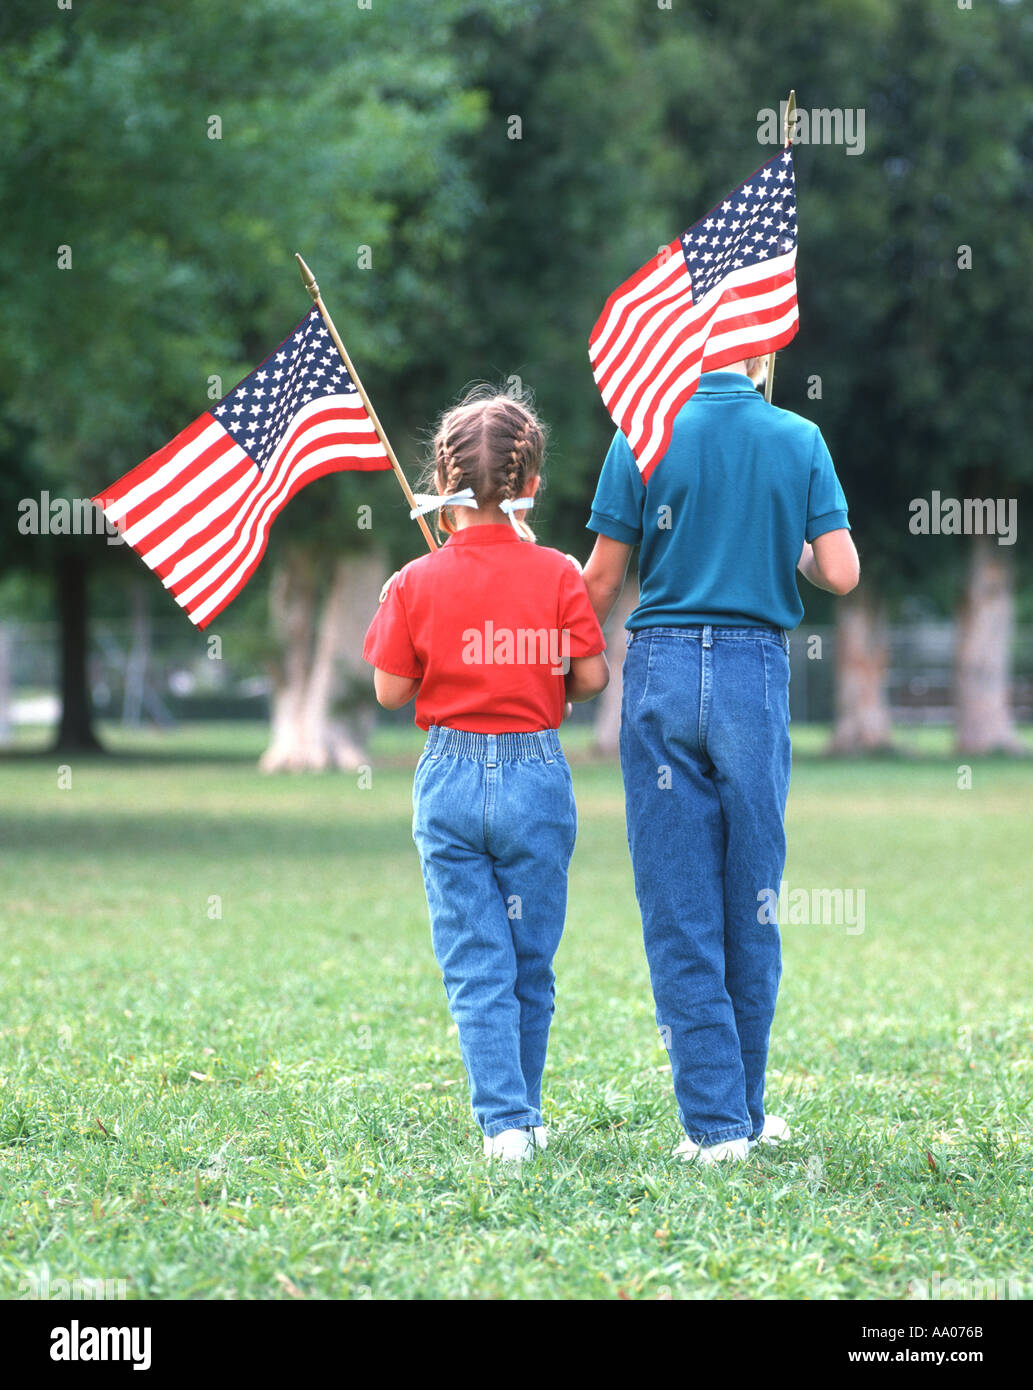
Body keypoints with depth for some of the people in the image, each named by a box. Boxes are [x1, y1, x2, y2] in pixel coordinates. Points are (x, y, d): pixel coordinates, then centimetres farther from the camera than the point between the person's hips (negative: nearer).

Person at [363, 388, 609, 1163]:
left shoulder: (417, 584, -5)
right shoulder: (556, 576, -7)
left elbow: (390, 692, -2)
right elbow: (591, 678, -4)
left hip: (450, 780, 0)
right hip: (537, 777, 0)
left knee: (475, 966, 2)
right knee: (531, 965, 13)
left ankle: (504, 1121, -7)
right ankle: (524, 1114, 23)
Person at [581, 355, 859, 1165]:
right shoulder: (800, 440, 1)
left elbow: (603, 581, 0)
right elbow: (841, 575, -4)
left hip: (662, 671, -1)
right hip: (755, 673, 1)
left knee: (679, 911, 1)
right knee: (752, 902, 10)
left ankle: (714, 1120, -2)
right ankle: (746, 1109, 17)